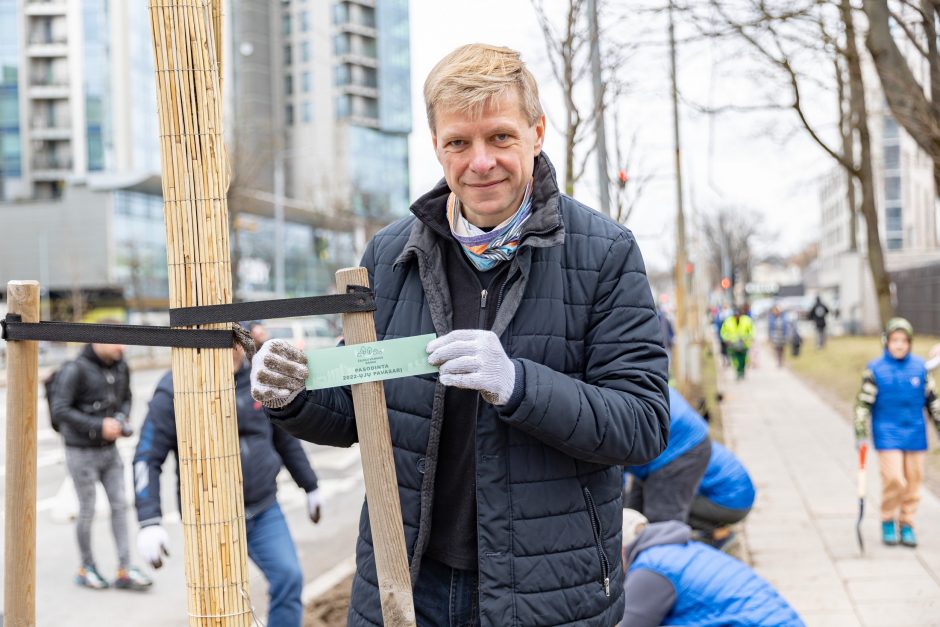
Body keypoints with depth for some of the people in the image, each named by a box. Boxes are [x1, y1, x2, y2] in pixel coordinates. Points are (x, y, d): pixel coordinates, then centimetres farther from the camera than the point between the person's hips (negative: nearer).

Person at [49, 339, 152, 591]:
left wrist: (121, 419, -6)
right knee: (88, 511, 4)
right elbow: (59, 410, -20)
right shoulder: (75, 370, -18)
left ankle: (125, 571, 5)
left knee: (119, 505, 2)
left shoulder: (121, 367, 0)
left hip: (109, 449, 6)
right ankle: (87, 568, 23)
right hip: (82, 452, -5)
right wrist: (99, 426, -24)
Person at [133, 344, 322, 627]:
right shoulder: (174, 391, -11)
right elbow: (147, 458, -11)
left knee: (289, 578, -9)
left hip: (264, 509, 4)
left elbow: (285, 438, 16)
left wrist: (311, 487, 22)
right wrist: (149, 523, -19)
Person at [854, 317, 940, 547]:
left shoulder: (920, 367, 3)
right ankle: (887, 521, 10)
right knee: (894, 479, -12)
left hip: (915, 434, 3)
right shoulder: (875, 369, -4)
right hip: (887, 435, -3)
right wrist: (860, 434, -5)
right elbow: (863, 403, -2)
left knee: (913, 481, 5)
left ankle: (907, 524, 20)